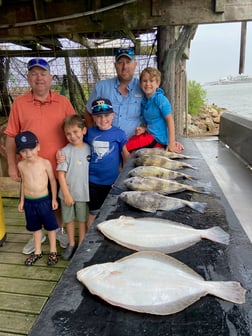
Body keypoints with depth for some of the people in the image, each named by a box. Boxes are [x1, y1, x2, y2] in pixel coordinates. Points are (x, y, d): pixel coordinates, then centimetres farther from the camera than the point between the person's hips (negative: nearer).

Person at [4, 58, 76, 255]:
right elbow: (11, 136, 0)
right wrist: (12, 165, -3)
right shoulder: (19, 103, -3)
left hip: (58, 166, 0)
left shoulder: (63, 102, -2)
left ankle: (60, 230, 41)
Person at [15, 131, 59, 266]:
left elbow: (52, 180, -5)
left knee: (50, 226, 11)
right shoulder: (21, 165, -4)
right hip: (29, 202, 3)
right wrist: (22, 200, 11)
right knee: (35, 227, 19)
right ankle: (37, 252, 38)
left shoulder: (45, 163, -15)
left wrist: (54, 199, -4)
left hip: (44, 200, -3)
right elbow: (23, 182, 8)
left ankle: (53, 251, 31)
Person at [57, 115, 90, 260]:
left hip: (83, 192, 1)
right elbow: (61, 174, -9)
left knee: (82, 220, 14)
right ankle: (71, 244, 34)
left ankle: (81, 245, 31)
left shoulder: (89, 149, -3)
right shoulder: (65, 151, -10)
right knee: (69, 219, 15)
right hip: (67, 192, -1)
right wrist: (66, 194, -11)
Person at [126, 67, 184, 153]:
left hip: (157, 138, -8)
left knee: (124, 147, -14)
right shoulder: (143, 101, 7)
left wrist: (171, 143, -23)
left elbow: (170, 120, -17)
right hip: (149, 134, 8)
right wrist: (143, 128, -10)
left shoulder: (160, 99, -14)